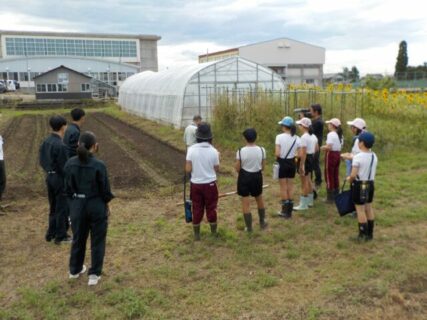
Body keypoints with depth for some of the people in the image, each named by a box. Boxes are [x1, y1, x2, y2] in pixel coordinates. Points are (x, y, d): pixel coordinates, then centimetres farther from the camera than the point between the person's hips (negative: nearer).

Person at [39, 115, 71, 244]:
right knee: (62, 208, 5)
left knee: (53, 207, 19)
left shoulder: (45, 142, 3)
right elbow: (64, 166, -20)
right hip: (60, 178, -8)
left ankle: (51, 233, 29)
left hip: (49, 177, 8)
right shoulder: (60, 145, -22)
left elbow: (42, 161, 11)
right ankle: (61, 236, 14)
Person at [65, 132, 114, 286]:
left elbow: (68, 188, 1)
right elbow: (105, 189, -11)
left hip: (77, 206, 4)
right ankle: (94, 274, 16)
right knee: (97, 241, 12)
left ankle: (75, 269, 38)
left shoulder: (70, 164, -8)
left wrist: (73, 204, 14)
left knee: (78, 238, 22)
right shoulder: (99, 165, -19)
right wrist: (106, 205, 6)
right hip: (97, 206, -4)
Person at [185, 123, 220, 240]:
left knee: (197, 210, 12)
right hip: (210, 184, -1)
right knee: (211, 209, 14)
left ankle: (197, 235, 22)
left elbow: (188, 169, -11)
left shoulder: (191, 149, -11)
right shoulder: (213, 151, -11)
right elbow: (216, 169, -1)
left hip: (196, 184, 1)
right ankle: (214, 233, 27)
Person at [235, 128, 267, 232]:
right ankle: (262, 222, 38)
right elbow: (263, 167, -1)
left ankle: (249, 227, 15)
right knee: (259, 200, 24)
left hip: (244, 177, -3)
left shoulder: (240, 151, -16)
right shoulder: (261, 150, -9)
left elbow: (237, 168, -10)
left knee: (246, 203, 8)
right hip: (257, 176, 3)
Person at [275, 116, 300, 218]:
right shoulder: (296, 138, -1)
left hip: (282, 163, -4)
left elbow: (277, 154, -20)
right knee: (290, 187, 13)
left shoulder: (280, 137, -15)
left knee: (283, 188, 7)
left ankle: (285, 211, 12)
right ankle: (289, 211, 18)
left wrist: (277, 156, 1)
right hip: (292, 163, 4)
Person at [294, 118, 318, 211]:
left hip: (305, 159, -10)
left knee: (304, 183, -2)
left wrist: (301, 166, -24)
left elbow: (303, 153, -25)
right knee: (308, 180, 22)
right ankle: (310, 201, 33)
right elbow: (316, 148, 19)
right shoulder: (313, 136, 8)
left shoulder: (304, 137, -22)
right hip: (311, 158, 10)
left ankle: (303, 205, 6)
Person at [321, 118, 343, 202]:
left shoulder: (331, 134, -17)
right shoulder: (340, 135, 10)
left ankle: (330, 197, 3)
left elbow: (329, 147, -25)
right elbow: (340, 146, 12)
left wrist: (323, 147, -5)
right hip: (338, 154, 8)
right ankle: (336, 195, 21)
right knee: (336, 176, 14)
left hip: (331, 155, -8)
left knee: (329, 176, 0)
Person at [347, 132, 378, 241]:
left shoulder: (358, 157, -19)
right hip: (370, 184, 7)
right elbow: (371, 171, 9)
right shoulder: (374, 156, 4)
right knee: (369, 208, 15)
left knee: (360, 210, 1)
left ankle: (363, 235, 7)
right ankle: (370, 234, 24)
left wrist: (349, 179, -1)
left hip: (360, 185, -7)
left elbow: (353, 175, -22)